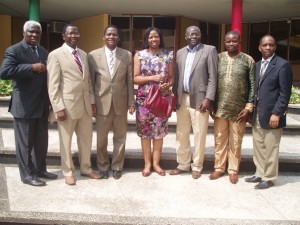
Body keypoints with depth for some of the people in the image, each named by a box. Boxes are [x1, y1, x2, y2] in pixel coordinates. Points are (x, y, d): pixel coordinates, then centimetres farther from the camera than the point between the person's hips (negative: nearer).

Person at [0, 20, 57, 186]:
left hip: (42, 105, 7)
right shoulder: (14, 50, -8)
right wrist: (31, 67, -23)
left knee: (42, 140, 15)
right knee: (25, 142, 5)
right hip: (24, 105, -7)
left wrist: (50, 101, 12)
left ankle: (40, 169, 30)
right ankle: (27, 174, 17)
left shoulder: (44, 52, 13)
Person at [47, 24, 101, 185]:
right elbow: (52, 84, -11)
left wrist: (92, 100, 10)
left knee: (86, 138, 14)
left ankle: (86, 168, 31)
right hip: (67, 105, -6)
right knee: (66, 141, 8)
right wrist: (58, 107, -17)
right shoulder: (56, 55, -7)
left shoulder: (84, 54, 13)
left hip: (85, 104, 6)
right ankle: (68, 172, 25)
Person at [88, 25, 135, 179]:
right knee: (101, 139, 9)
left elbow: (130, 80, 4)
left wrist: (131, 102, 1)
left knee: (120, 137, 10)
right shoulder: (93, 55, 0)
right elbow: (90, 81, 2)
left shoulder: (127, 55, 4)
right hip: (102, 103, -1)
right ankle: (103, 166, 26)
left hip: (120, 103, 1)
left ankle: (117, 166, 26)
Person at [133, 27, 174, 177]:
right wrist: (152, 78, -17)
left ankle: (156, 163, 19)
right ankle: (147, 163, 17)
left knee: (159, 130, 6)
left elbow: (172, 77, 6)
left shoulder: (168, 55, 4)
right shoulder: (139, 55, 1)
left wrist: (167, 85, -16)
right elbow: (135, 78, -3)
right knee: (145, 131, 4)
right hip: (144, 98, -1)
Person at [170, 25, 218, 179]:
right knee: (181, 133, 11)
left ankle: (197, 166, 17)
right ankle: (183, 164, 24)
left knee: (199, 134, 3)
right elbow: (176, 76, 14)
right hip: (182, 98, 5)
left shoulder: (209, 50, -1)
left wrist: (208, 98, -13)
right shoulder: (180, 52, 14)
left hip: (199, 99, -5)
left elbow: (213, 77, -6)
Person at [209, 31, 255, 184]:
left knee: (235, 141, 8)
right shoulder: (218, 58, 3)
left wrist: (249, 107, -7)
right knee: (220, 140, 10)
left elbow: (252, 86, -1)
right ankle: (219, 168, 24)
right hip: (220, 108, 2)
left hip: (239, 109, -1)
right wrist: (211, 104, 1)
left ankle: (233, 170, 22)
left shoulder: (248, 60, -2)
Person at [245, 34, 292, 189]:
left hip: (271, 114, -7)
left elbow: (285, 93, -12)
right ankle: (260, 174, 27)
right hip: (257, 114, 7)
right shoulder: (257, 65, 13)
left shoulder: (282, 65, -8)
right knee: (258, 147, 14)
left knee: (270, 149, 2)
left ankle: (269, 178, 15)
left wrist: (276, 113, -17)